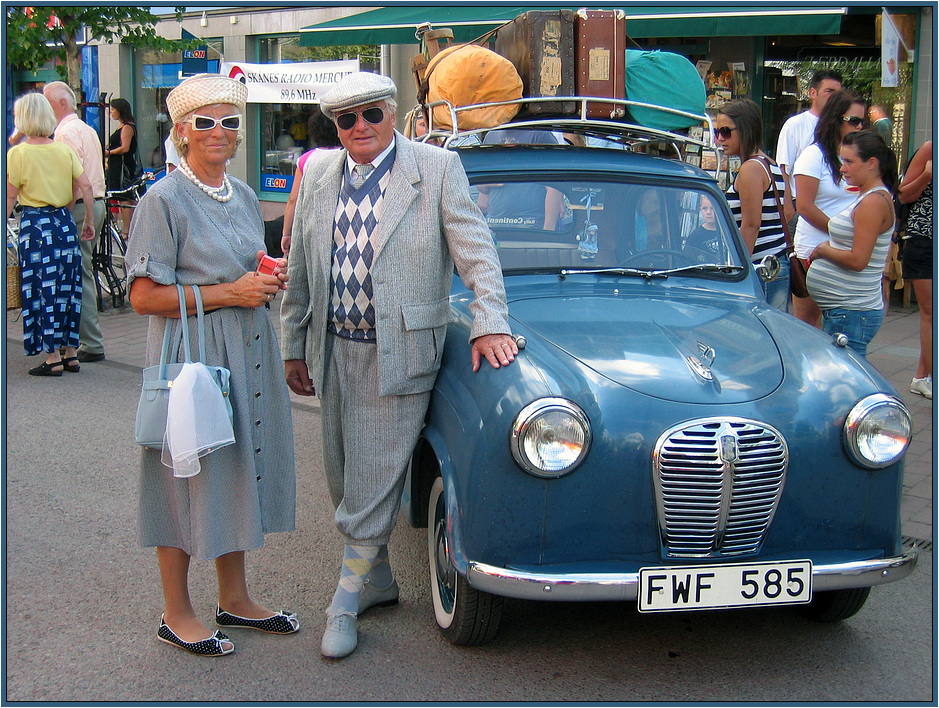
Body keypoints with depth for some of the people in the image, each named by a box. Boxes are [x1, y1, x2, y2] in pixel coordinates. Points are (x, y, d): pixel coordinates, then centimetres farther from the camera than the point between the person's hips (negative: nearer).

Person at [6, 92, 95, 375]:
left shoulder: (18, 153, -7)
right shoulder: (65, 150, 4)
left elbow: (11, 196, -5)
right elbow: (86, 186, 0)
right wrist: (89, 221, 9)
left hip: (35, 226, -4)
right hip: (65, 223, 4)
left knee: (42, 290, 1)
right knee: (67, 288, 11)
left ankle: (53, 358, 2)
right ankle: (71, 354, 16)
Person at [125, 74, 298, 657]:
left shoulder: (244, 196, 12)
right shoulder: (164, 200, -10)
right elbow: (145, 296, -14)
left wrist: (270, 280, 1)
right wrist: (228, 292, -17)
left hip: (248, 353, 7)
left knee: (239, 470, 13)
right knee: (190, 474, 1)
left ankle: (235, 599, 27)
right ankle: (177, 613, 14)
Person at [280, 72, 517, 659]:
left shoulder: (438, 169, -5)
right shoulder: (319, 177, 8)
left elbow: (477, 251, -9)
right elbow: (300, 273, 13)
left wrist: (490, 324, -19)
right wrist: (294, 347, 13)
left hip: (400, 354, -5)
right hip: (333, 353, 5)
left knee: (374, 484, -3)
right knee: (345, 481, 14)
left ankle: (347, 601, 9)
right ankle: (378, 581, 30)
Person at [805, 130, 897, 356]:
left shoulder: (874, 202, -15)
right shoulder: (865, 197, 16)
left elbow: (858, 260, -20)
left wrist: (823, 250, -7)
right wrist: (829, 247, 6)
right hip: (839, 310, 10)